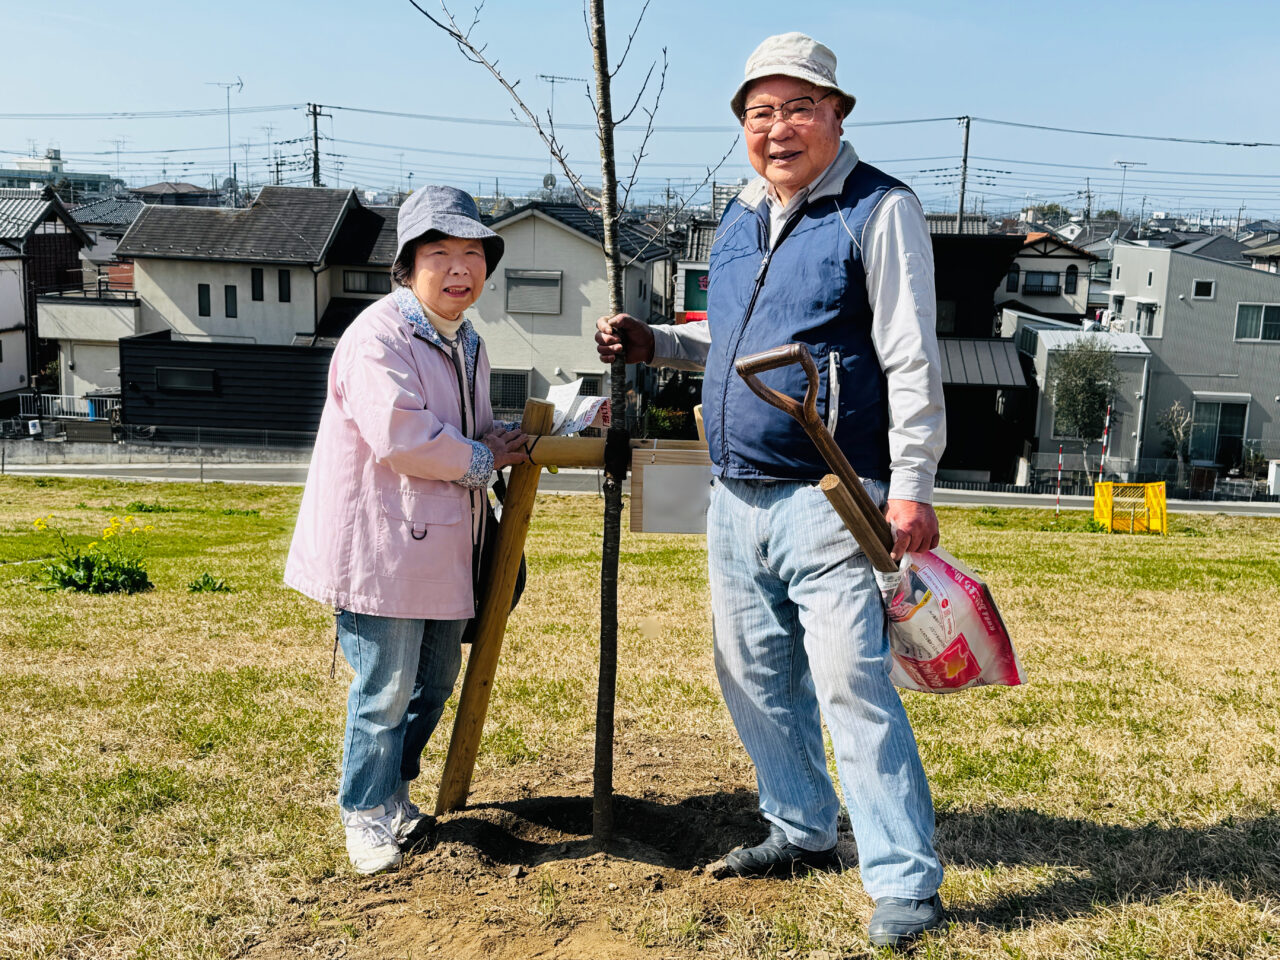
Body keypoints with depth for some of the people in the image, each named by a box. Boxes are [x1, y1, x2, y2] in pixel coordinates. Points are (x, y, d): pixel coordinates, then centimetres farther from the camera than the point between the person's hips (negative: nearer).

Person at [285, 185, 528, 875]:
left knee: (436, 679, 19)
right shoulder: (379, 335, -16)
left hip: (440, 545, 9)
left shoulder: (466, 345, 14)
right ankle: (366, 813, 22)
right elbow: (401, 437, -27)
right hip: (379, 544, -9)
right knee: (385, 689, 0)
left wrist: (514, 439, 8)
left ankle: (393, 794, 39)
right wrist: (482, 459, -14)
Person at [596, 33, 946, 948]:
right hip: (736, 498, 8)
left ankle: (906, 881, 3)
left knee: (853, 687, -9)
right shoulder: (738, 219, 16)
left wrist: (911, 485, -19)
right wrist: (653, 343, 12)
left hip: (828, 502, -8)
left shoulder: (879, 209, -6)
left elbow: (912, 359, -12)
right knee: (756, 681, 15)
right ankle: (803, 830, 32)